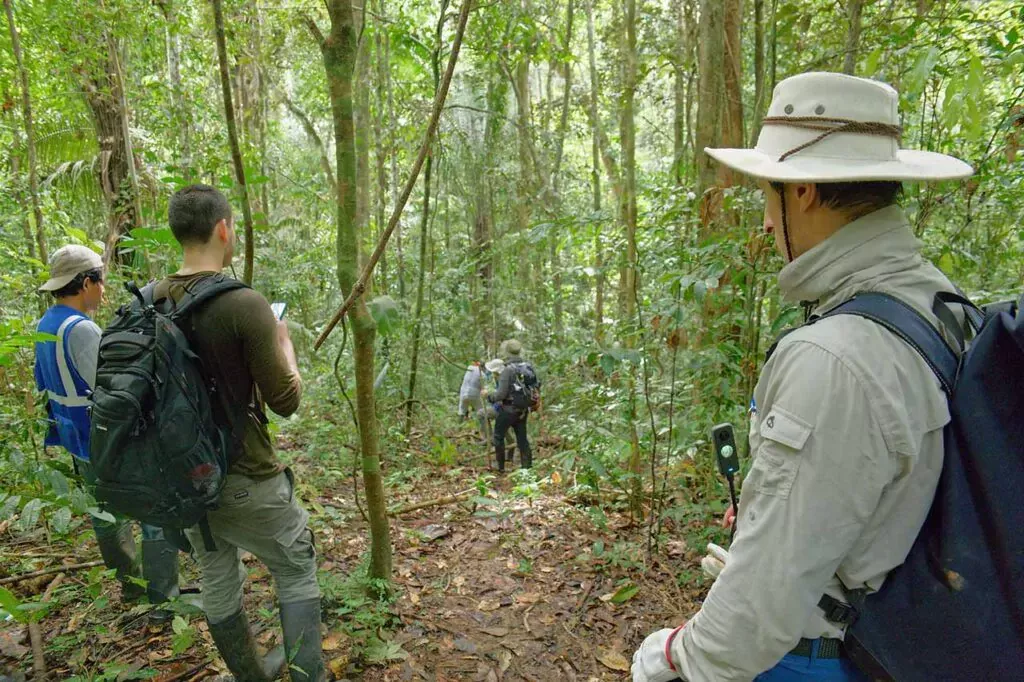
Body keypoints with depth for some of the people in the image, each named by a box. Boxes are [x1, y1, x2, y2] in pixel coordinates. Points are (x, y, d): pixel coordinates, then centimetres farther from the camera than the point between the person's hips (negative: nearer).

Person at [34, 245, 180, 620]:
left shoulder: (45, 326, 6)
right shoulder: (81, 329, -24)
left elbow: (45, 384, 17)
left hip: (79, 442, 10)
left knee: (106, 512, 22)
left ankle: (130, 582, 38)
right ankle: (164, 599, 4)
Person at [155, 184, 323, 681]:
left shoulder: (149, 301, -2)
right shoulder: (245, 304, -21)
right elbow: (286, 401, -14)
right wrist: (284, 343, 2)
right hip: (245, 480, -6)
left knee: (217, 582, 21)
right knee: (296, 575, 13)